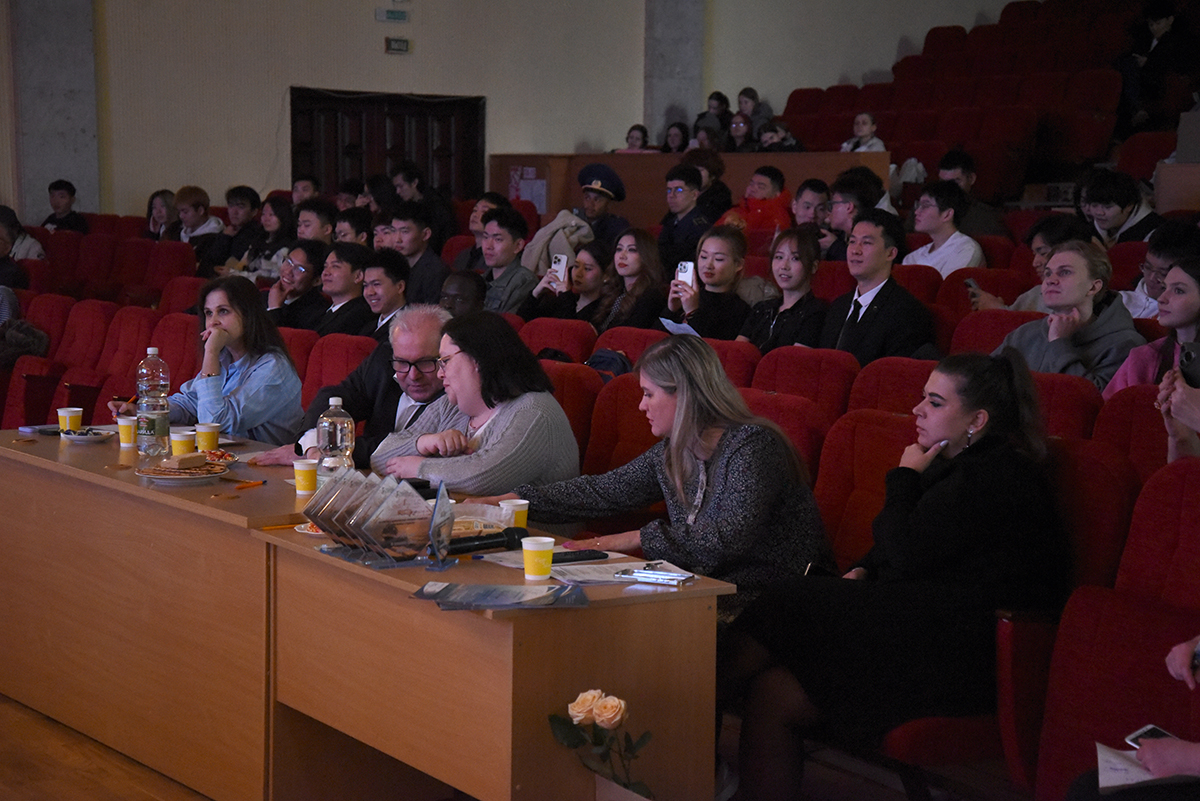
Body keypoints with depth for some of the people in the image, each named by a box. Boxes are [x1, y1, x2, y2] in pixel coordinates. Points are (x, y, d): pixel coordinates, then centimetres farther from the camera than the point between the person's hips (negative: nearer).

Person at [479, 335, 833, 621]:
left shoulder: (754, 447, -16)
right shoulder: (672, 453, 9)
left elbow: (729, 537, -26)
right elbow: (604, 491, 16)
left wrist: (638, 539, -19)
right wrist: (515, 500, 13)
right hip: (710, 593, 8)